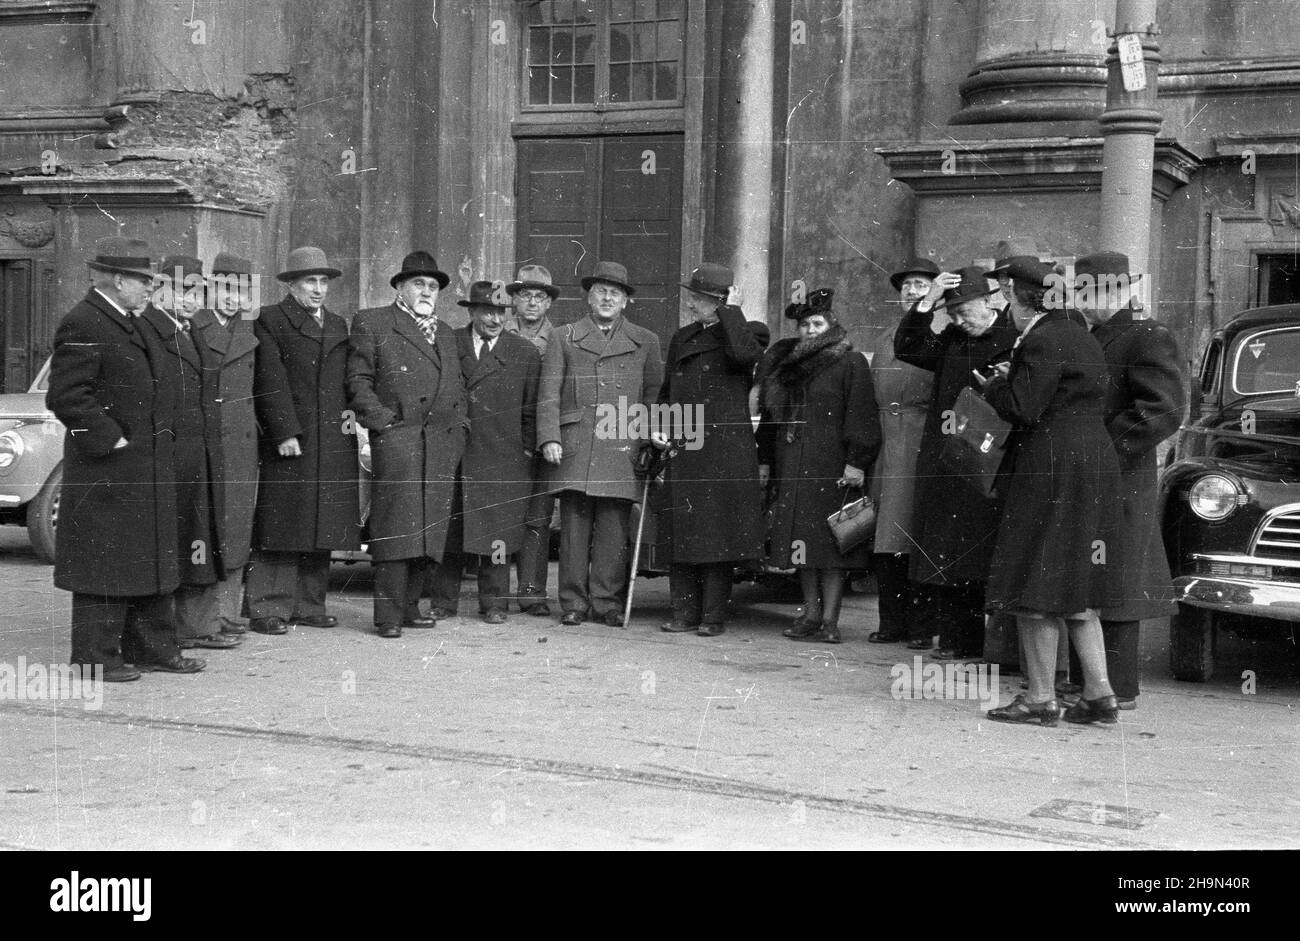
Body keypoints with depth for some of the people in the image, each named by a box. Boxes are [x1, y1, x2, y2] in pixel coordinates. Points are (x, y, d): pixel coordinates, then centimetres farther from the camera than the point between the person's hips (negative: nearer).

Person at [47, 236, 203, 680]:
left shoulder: (127, 324, 16)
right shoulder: (81, 325, -15)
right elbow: (66, 396, -21)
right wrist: (110, 440, -18)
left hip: (145, 466, 10)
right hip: (106, 471, -10)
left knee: (151, 557, 14)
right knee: (102, 563, -2)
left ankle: (155, 647, 23)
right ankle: (95, 656, 7)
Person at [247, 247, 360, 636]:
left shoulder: (338, 325, 20)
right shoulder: (271, 320, 1)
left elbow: (350, 379, 23)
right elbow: (270, 381, -7)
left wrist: (354, 412, 3)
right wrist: (285, 432, -15)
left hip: (333, 441, 6)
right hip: (288, 439, -6)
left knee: (322, 526, 7)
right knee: (280, 528, -5)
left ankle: (309, 605, 15)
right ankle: (269, 609, 0)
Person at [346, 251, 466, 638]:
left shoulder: (445, 333, 24)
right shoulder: (372, 323, 5)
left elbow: (457, 385, 28)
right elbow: (358, 381, -1)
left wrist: (458, 424, 14)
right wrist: (382, 419, -11)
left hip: (442, 444, 6)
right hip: (396, 441, -6)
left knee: (429, 527, 4)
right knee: (395, 526, -11)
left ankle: (410, 605, 12)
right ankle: (389, 614, -10)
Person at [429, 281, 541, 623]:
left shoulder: (525, 353, 7)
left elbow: (532, 408, 8)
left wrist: (526, 450, 3)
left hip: (503, 458, 0)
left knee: (497, 531, 1)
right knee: (449, 531, 4)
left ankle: (494, 603, 12)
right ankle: (443, 602, 14)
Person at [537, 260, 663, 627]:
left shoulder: (645, 342, 15)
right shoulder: (564, 338, 13)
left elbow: (654, 395, 14)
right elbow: (548, 394, 7)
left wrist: (651, 441, 3)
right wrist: (550, 439, -4)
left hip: (622, 448, 0)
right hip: (574, 449, 0)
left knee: (613, 530, -1)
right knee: (574, 525, -1)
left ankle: (608, 602, 7)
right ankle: (574, 603, 6)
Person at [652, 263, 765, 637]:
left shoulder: (736, 336, -2)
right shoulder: (681, 339, 16)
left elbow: (745, 354, -27)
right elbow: (667, 392, 22)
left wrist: (731, 312, -14)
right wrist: (661, 429, 7)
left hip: (725, 451, -6)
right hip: (682, 449, 6)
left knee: (717, 532, -3)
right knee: (681, 532, 5)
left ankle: (714, 616, 5)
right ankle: (685, 612, 12)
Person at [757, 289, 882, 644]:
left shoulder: (851, 363, -1)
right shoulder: (784, 362, 16)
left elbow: (861, 417, -6)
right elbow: (770, 414, 20)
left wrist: (856, 462, -14)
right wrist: (764, 460, 16)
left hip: (831, 466, -6)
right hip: (790, 465, 6)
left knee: (830, 544, -7)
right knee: (800, 538, 6)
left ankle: (829, 620, -5)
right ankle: (811, 614, 12)